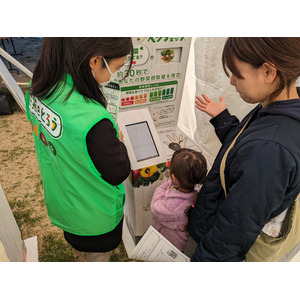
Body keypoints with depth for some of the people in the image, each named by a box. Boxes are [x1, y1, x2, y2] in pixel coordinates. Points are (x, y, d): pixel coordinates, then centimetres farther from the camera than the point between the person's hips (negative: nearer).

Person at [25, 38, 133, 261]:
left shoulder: (39, 86, -18)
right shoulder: (93, 120, -43)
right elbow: (118, 174, -25)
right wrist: (117, 141, -9)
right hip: (95, 215, -6)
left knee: (78, 240, 38)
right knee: (98, 254, 28)